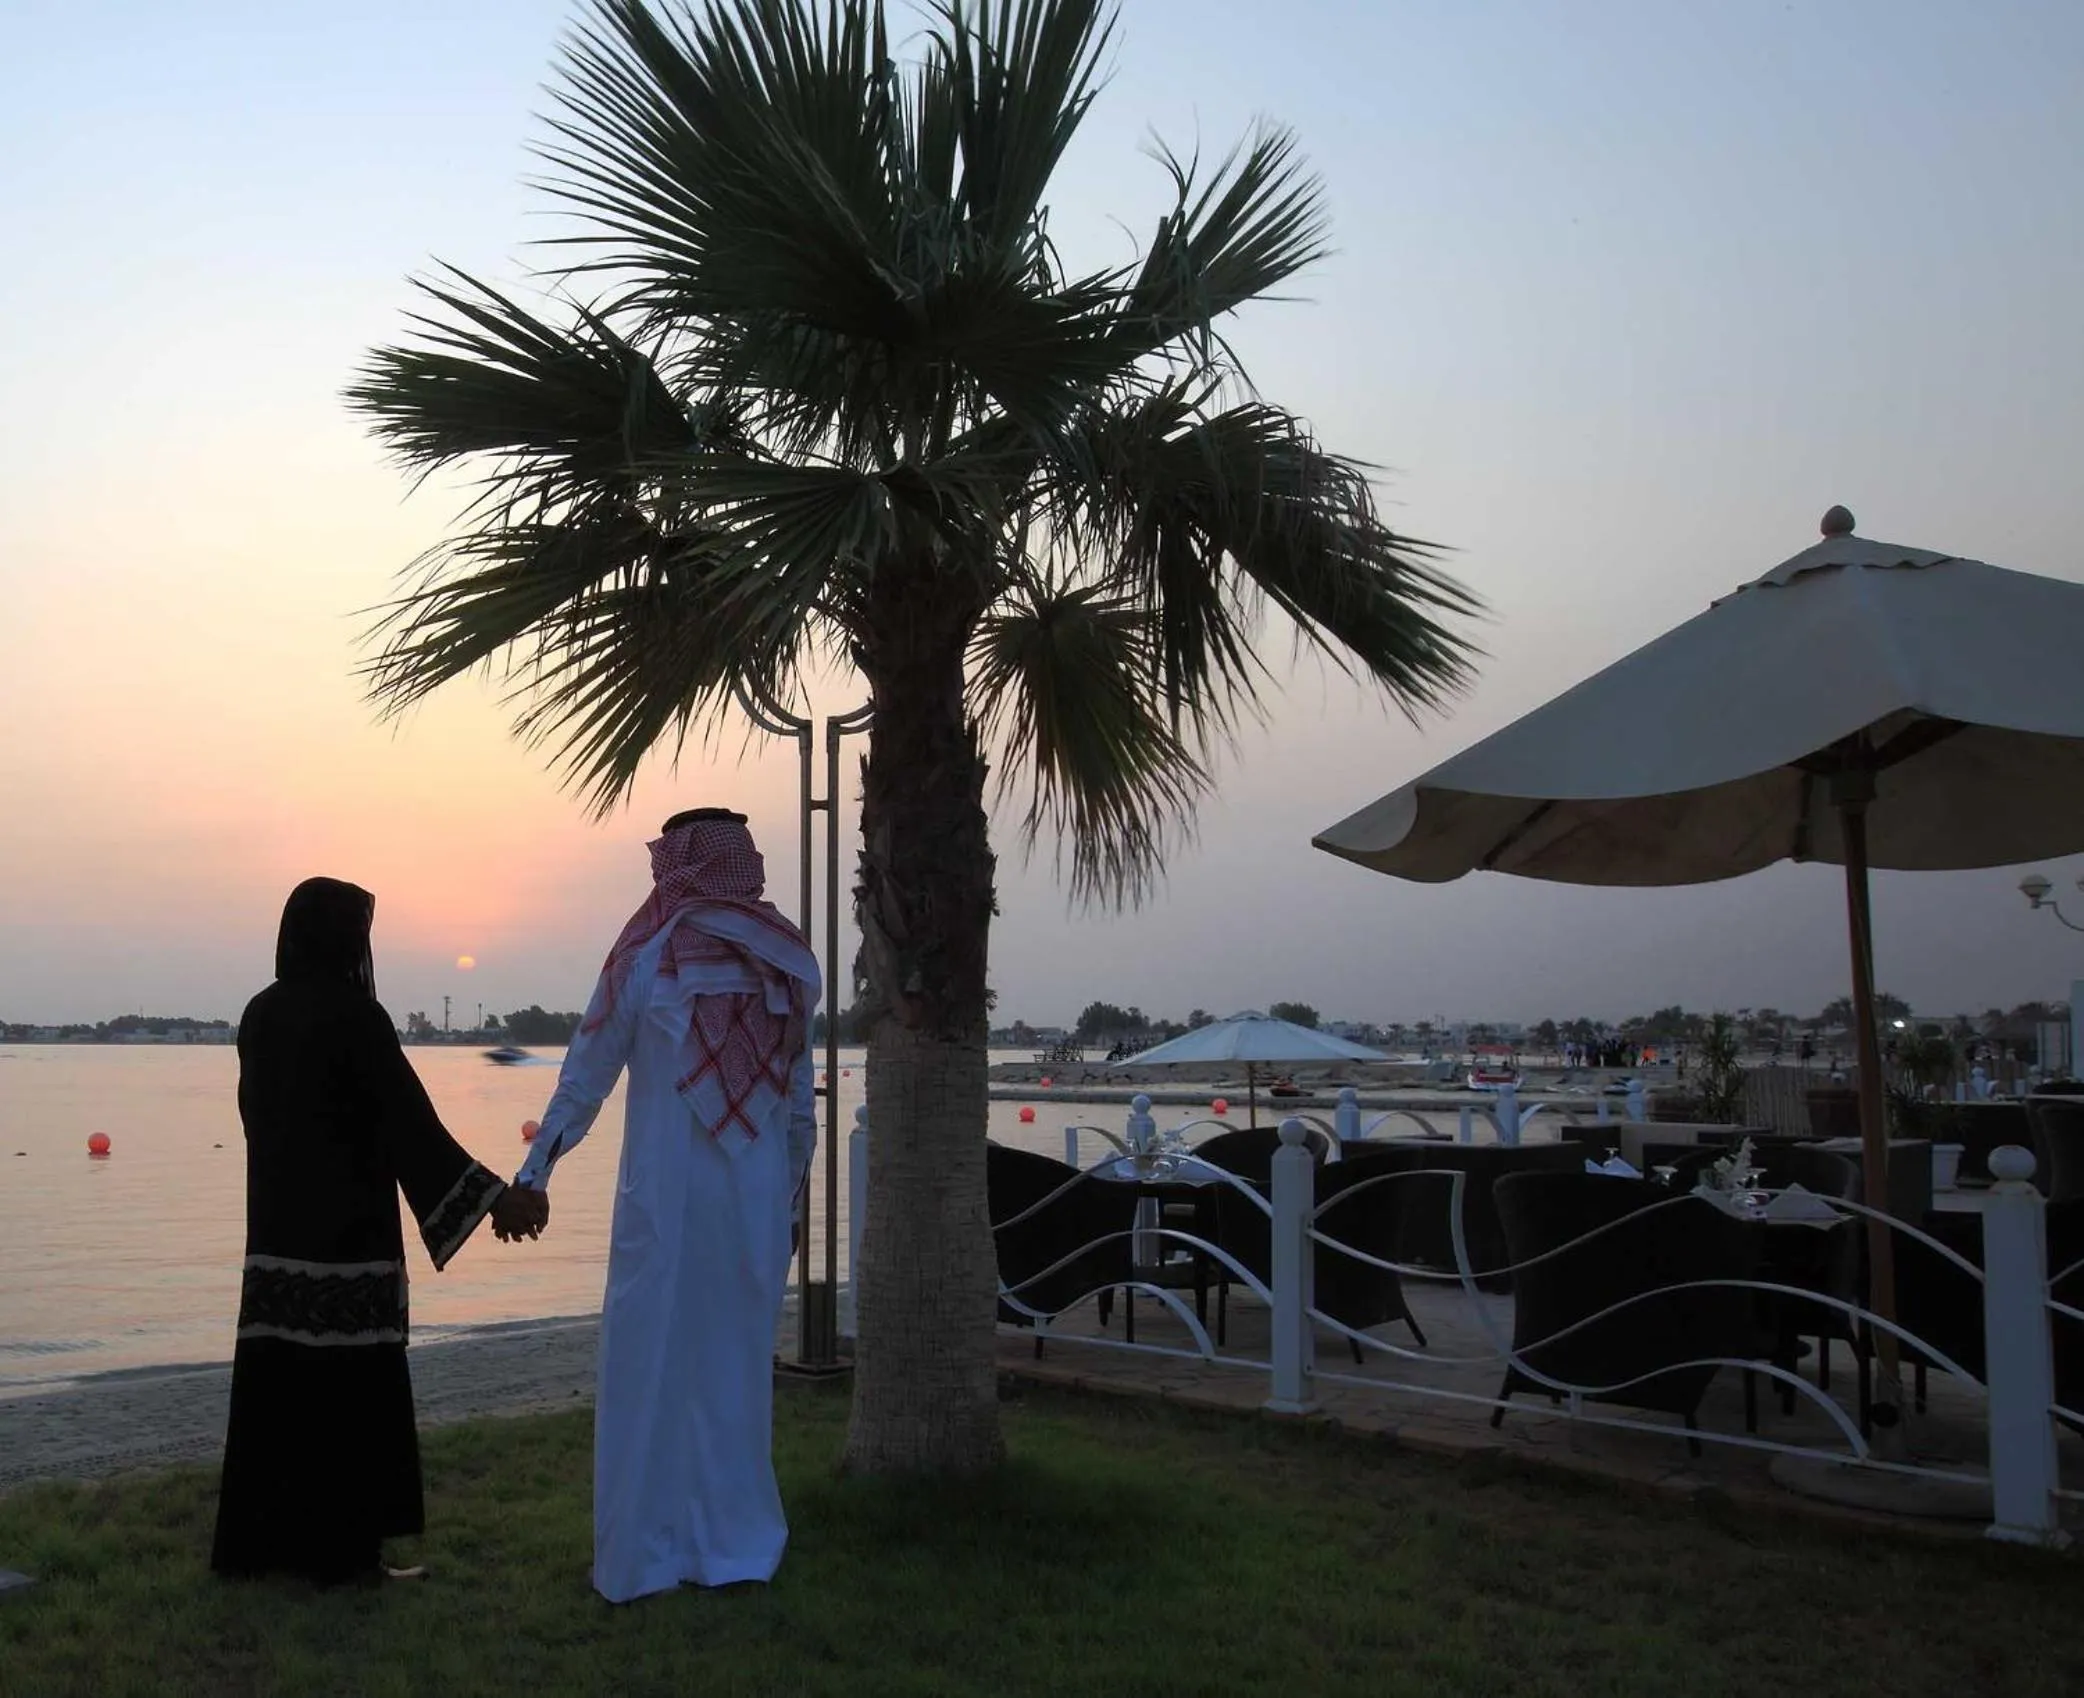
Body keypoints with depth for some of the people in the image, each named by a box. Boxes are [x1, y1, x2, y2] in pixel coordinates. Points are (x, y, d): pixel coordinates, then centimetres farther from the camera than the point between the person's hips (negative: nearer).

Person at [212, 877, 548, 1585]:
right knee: (348, 1390, 1)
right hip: (347, 1236, -7)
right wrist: (495, 1197, -12)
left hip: (278, 1233, 7)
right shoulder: (355, 1017, -15)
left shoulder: (261, 1014, 7)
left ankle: (258, 1541, 21)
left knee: (276, 1383, 13)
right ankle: (343, 1549, 7)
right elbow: (410, 1124, -17)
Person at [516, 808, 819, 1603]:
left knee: (650, 1366, 6)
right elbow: (801, 1101, 4)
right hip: (758, 1201, 2)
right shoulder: (789, 962, 2)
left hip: (666, 1196, -2)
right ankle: (734, 1544, 19)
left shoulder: (649, 953, -3)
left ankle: (643, 1555, 14)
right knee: (737, 1365, 11)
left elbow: (586, 1075, 4)